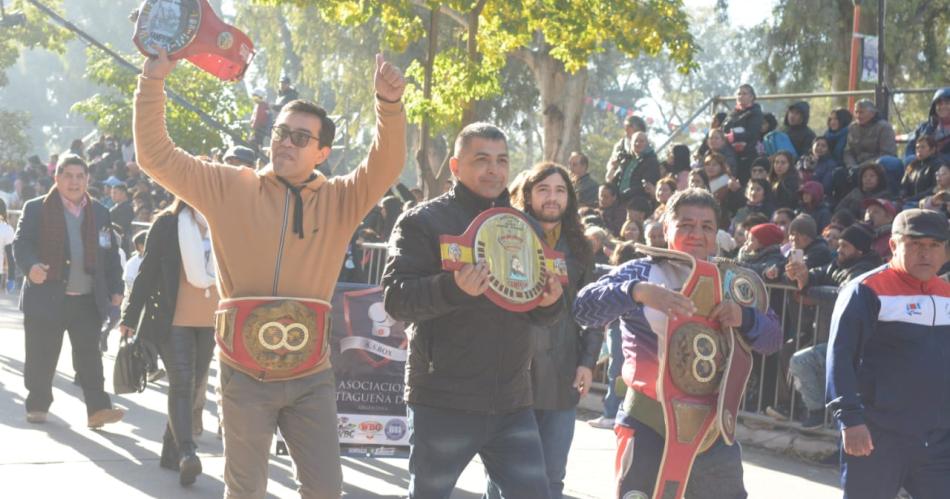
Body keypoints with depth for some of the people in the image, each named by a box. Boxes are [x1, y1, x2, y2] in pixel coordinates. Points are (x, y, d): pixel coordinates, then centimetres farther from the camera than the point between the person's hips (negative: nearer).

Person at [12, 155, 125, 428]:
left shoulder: (100, 213, 11)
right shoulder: (36, 209, 0)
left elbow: (111, 253, 14)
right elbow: (21, 243, -7)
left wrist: (115, 288, 8)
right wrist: (30, 266, -27)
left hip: (88, 300, 2)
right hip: (46, 298, -2)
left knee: (90, 356, -1)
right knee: (41, 357, 5)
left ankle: (98, 409, -3)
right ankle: (37, 405, 20)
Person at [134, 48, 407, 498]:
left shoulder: (340, 200, 3)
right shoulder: (229, 187, 1)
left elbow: (385, 165, -12)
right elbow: (156, 156, -1)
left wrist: (389, 104, -29)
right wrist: (153, 83, -11)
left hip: (310, 376, 1)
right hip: (246, 374, -1)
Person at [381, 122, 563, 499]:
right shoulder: (424, 221, -3)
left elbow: (538, 315, 20)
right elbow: (396, 298, -14)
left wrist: (549, 303, -4)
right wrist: (453, 288, -31)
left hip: (513, 403, 5)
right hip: (444, 400, -5)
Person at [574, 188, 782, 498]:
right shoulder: (642, 272, -2)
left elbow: (772, 338, 2)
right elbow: (584, 308, -17)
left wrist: (744, 318, -21)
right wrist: (639, 291, -35)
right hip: (648, 423, -4)